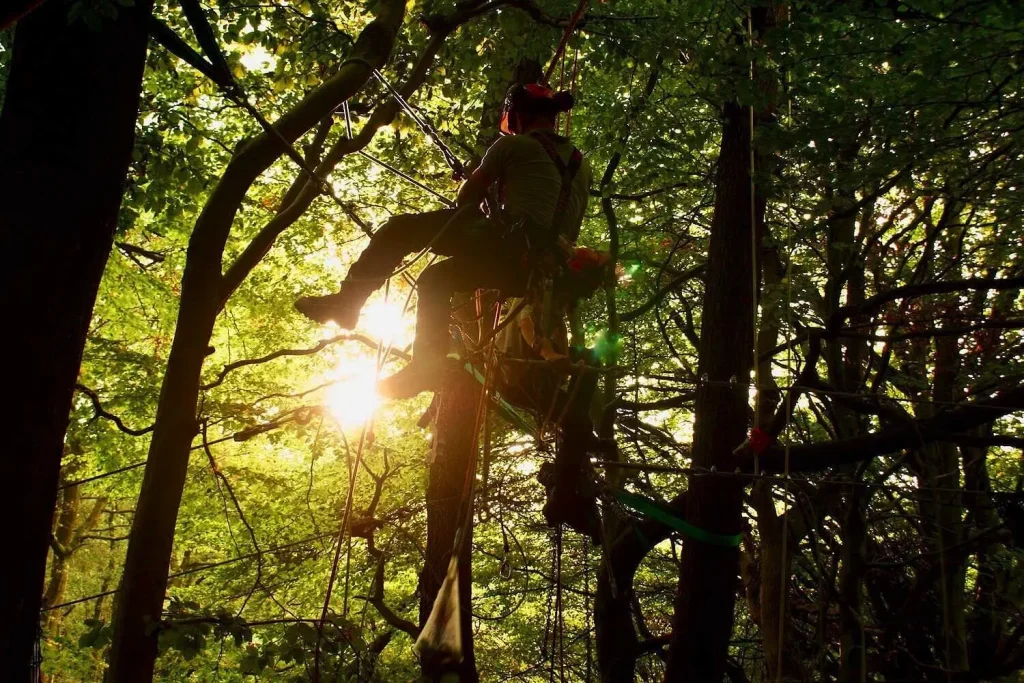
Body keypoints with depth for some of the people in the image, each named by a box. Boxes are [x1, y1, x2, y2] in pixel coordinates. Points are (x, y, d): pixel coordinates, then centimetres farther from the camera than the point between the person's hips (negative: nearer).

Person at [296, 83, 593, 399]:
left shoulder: (513, 144, 7)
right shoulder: (581, 164, 25)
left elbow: (466, 199, 16)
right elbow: (568, 230, 23)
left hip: (507, 245, -7)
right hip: (539, 268, 7)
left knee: (400, 228, 4)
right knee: (436, 279, 27)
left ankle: (346, 302, 1)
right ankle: (426, 368, 26)